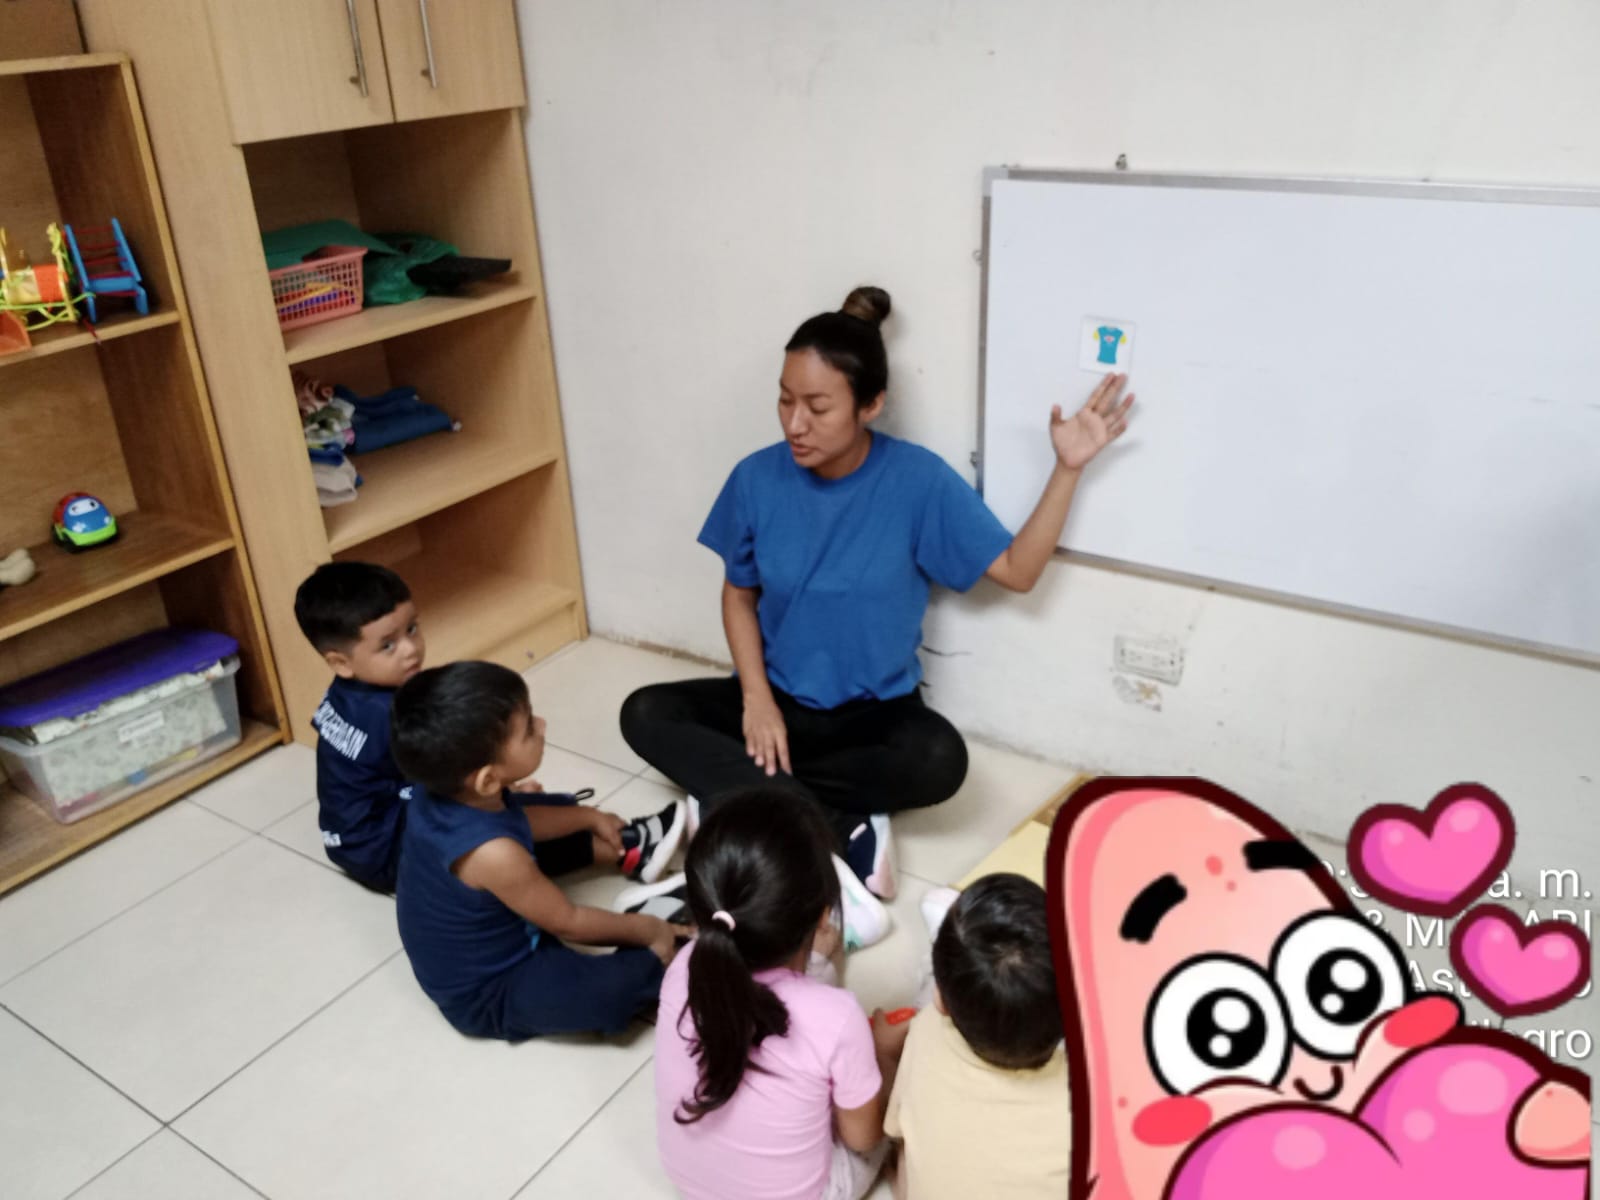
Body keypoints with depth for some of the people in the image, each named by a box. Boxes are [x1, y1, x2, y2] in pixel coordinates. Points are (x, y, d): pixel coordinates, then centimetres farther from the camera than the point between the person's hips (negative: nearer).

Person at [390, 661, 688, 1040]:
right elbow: (568, 922, -21)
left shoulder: (439, 790, -15)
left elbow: (517, 820, 10)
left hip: (455, 958, 9)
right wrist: (643, 930, -5)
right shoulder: (492, 854, -39)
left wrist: (589, 817, 19)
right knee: (622, 986, -26)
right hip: (486, 995, -9)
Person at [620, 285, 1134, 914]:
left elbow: (1017, 570, -9)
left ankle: (735, 794, -18)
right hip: (779, 700, 3)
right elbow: (739, 595, 2)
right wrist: (756, 696, -12)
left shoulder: (919, 479, -15)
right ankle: (845, 834, -24)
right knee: (646, 713, -21)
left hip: (876, 711, -2)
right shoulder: (757, 478, -10)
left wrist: (1068, 467, -19)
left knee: (940, 759, -34)